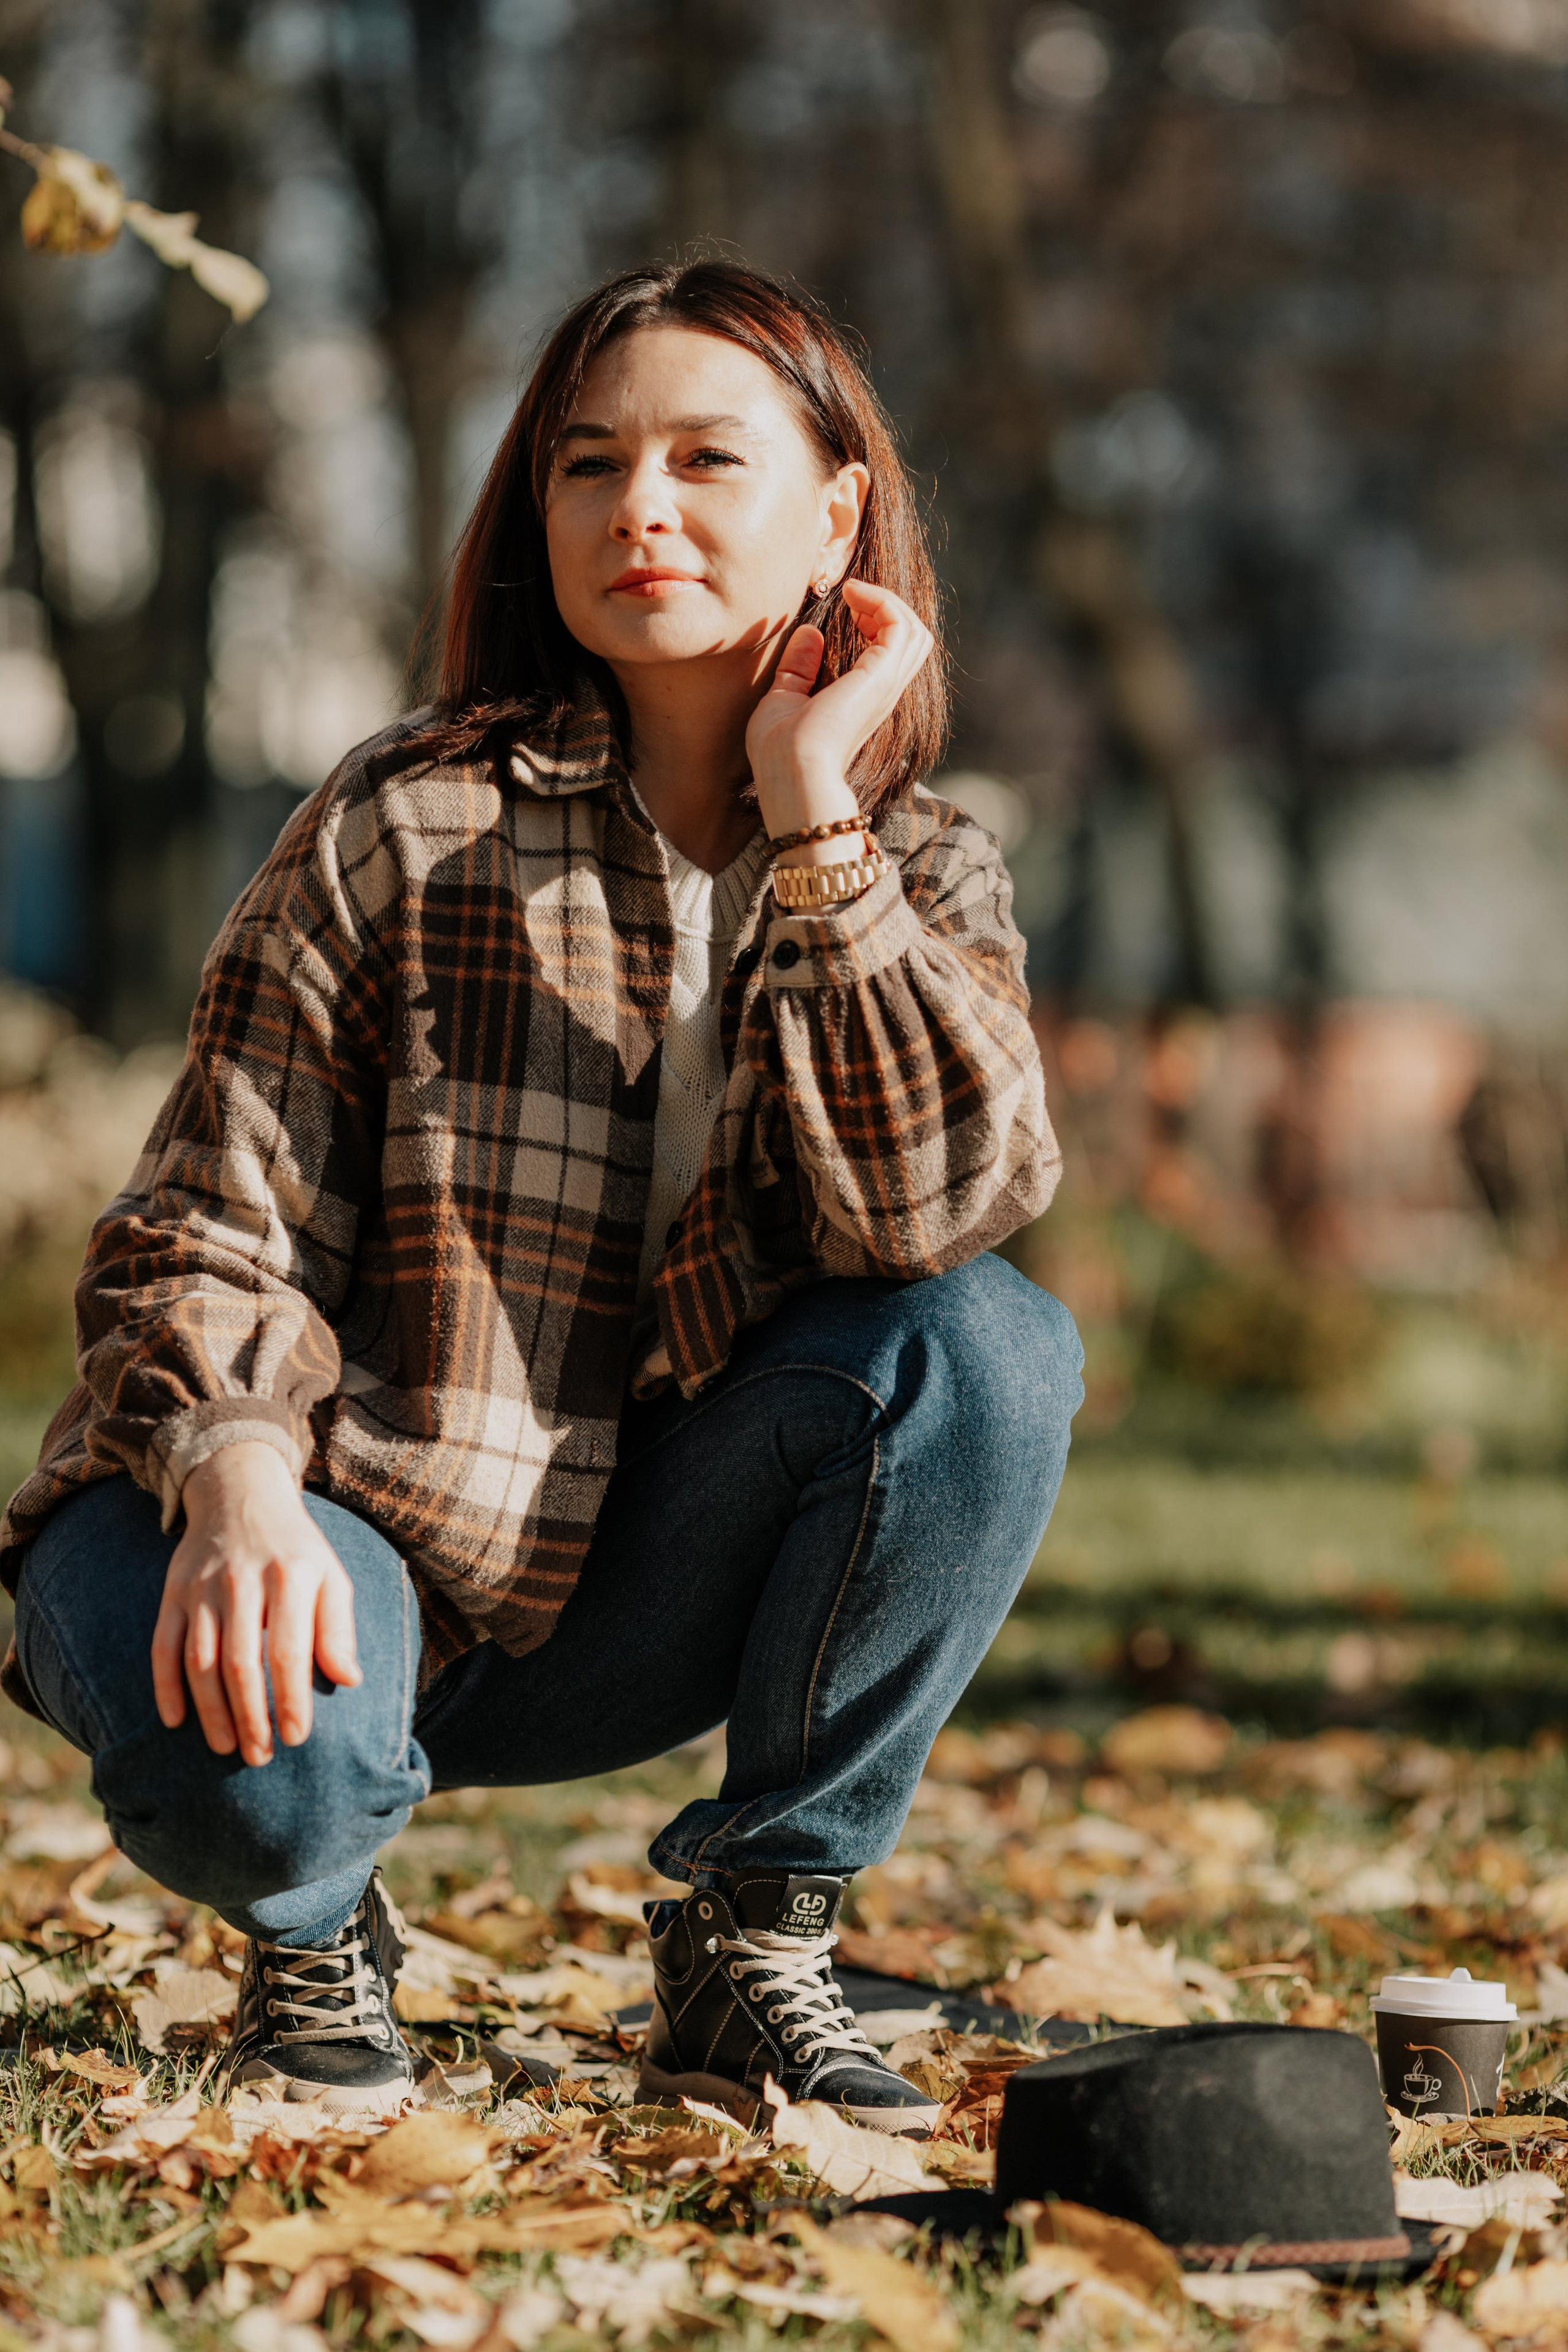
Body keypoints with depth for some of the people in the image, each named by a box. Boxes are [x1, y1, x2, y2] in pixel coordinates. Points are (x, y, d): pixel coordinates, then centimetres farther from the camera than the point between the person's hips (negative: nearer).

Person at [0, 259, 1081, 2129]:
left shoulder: (922, 873, 0)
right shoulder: (407, 829, -9)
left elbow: (931, 1209, -20)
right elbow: (209, 1238, -11)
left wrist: (810, 816, -23)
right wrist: (238, 1480, -32)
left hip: (632, 1612, 3)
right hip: (356, 1520, -3)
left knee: (991, 1350, -23)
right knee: (245, 1749, -37)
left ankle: (756, 1942, -7)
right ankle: (313, 1928, 3)